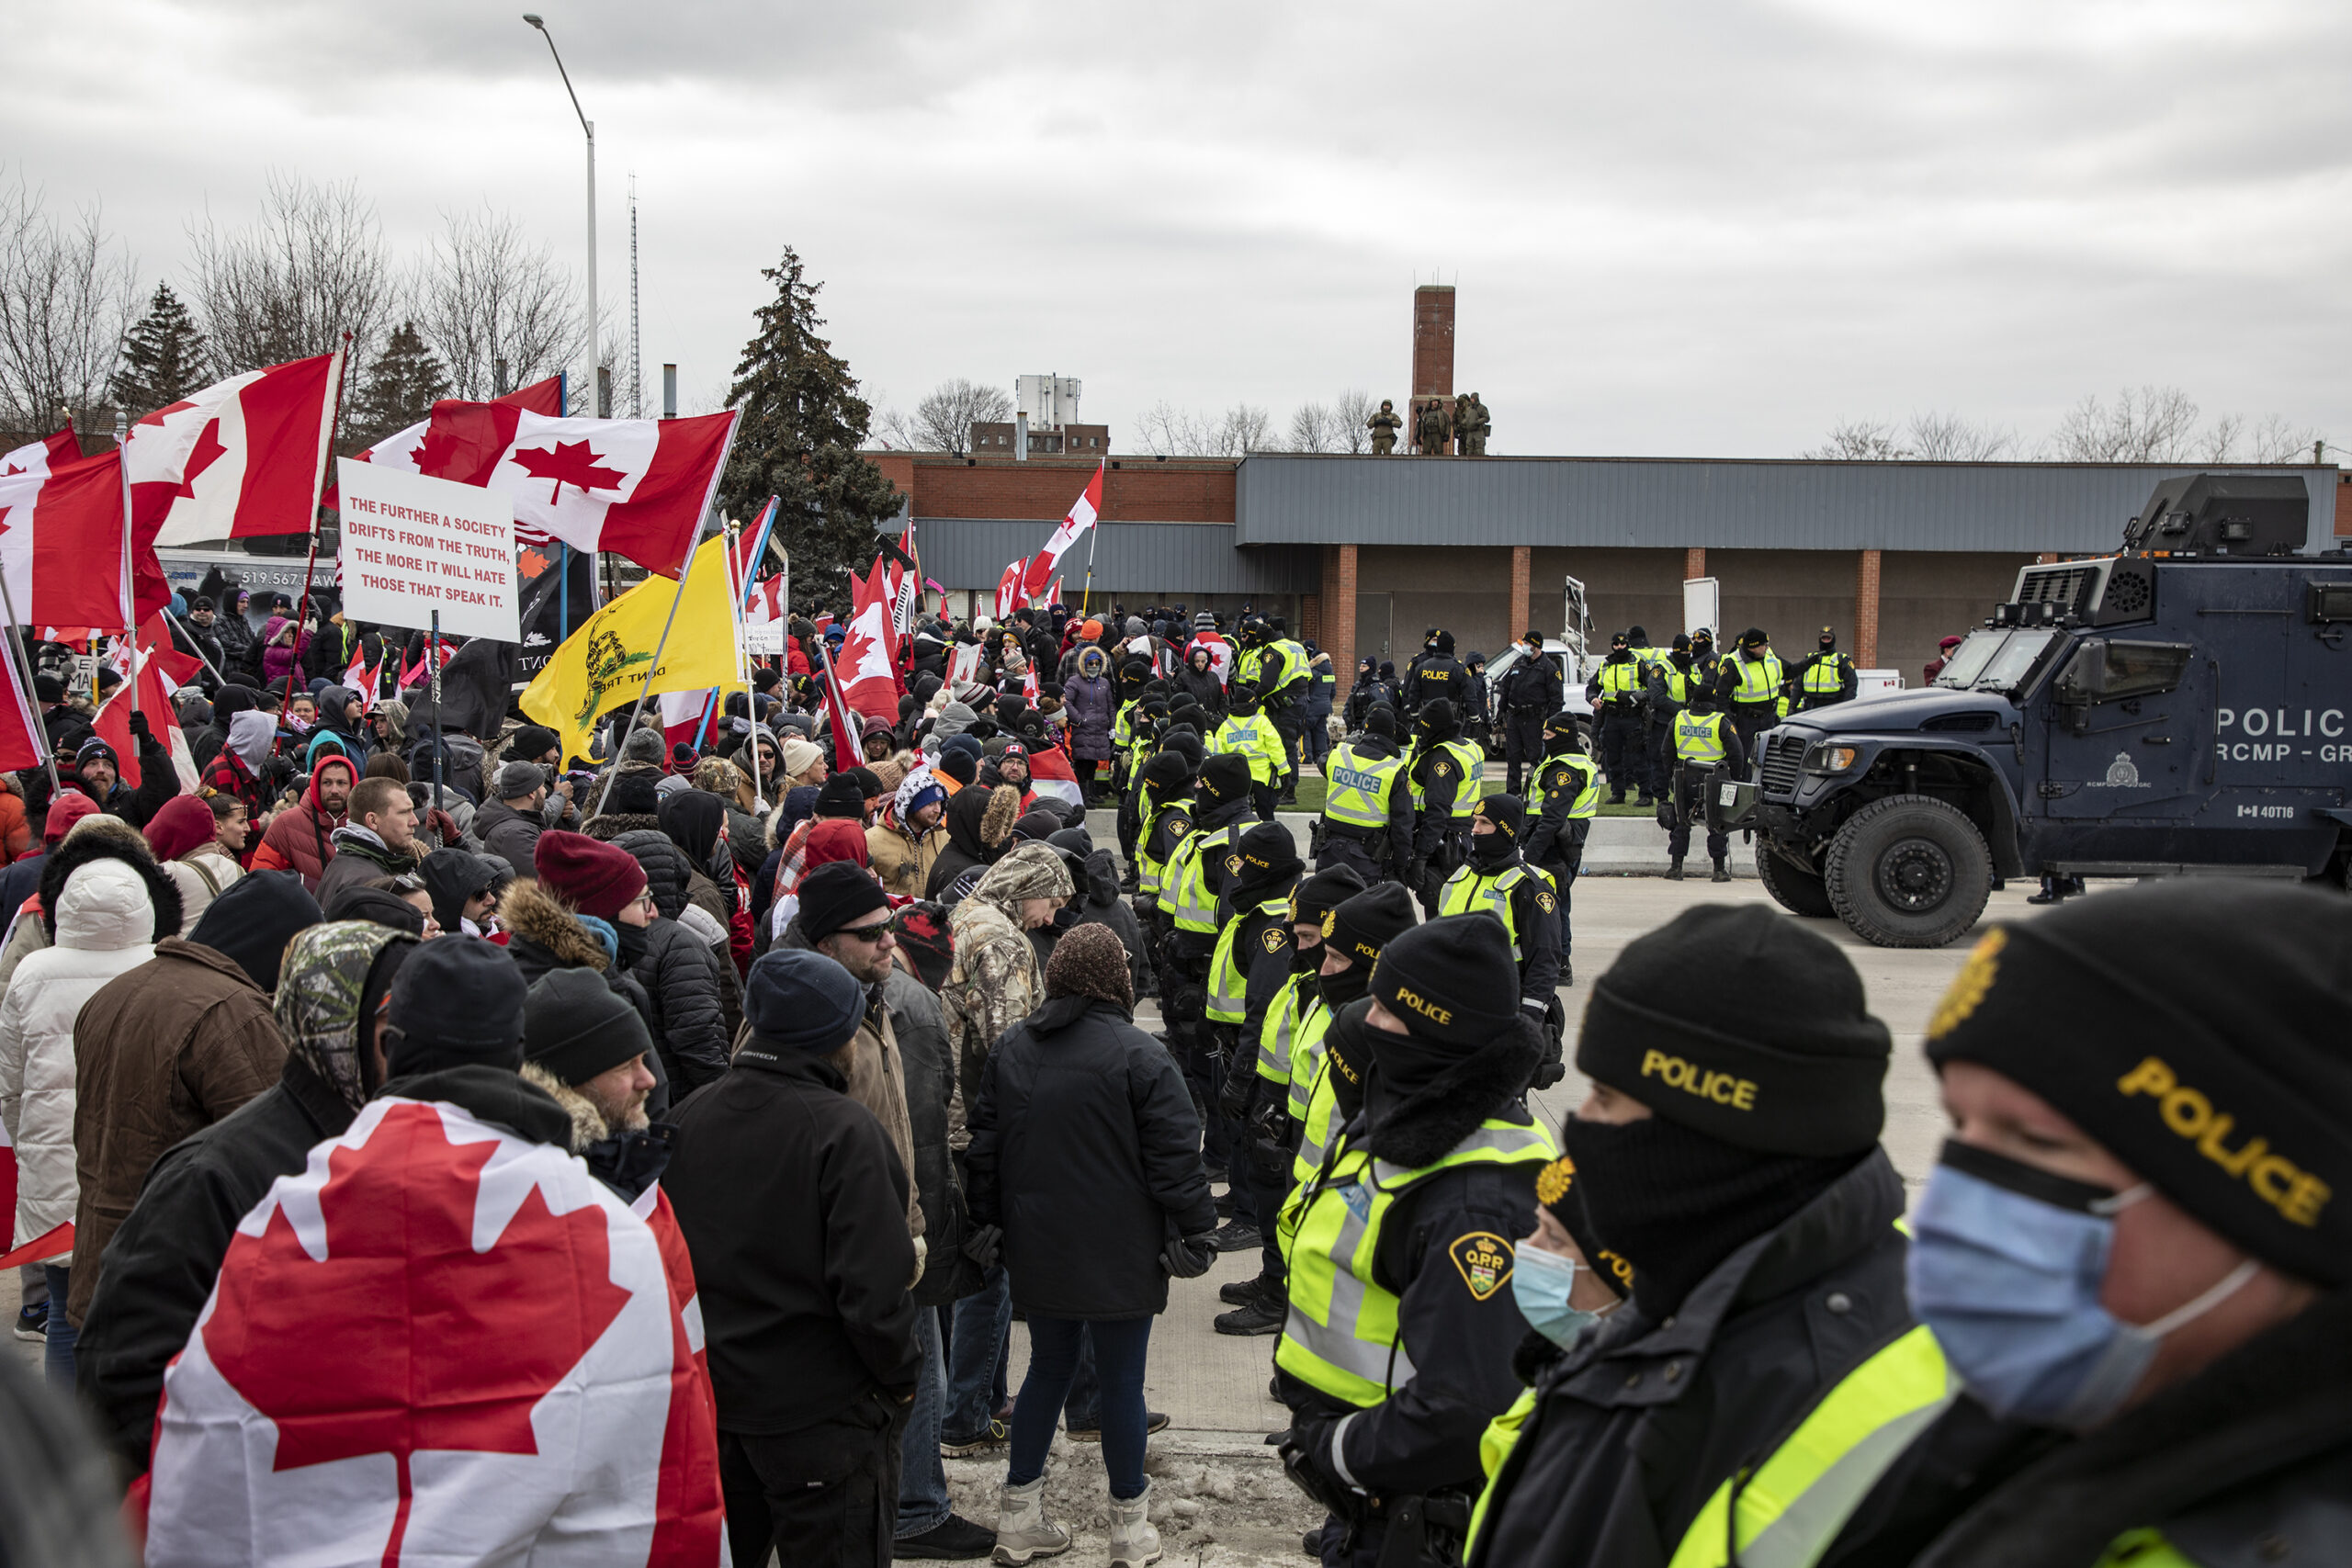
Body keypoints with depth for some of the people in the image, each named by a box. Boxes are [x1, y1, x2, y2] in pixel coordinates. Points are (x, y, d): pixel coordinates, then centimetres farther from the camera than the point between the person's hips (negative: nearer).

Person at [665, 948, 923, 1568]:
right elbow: (871, 1286, -23)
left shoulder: (688, 1119, 0)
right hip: (820, 1411, -6)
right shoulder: (844, 1132, -20)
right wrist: (901, 1377, -7)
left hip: (709, 1399, 6)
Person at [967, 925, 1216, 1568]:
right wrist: (1196, 1231, -3)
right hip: (1119, 1259, -5)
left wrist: (992, 1223, 23)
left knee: (1048, 1369, 18)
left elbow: (985, 1147, 13)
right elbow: (1175, 1155, -13)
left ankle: (1019, 1515, 23)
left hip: (1037, 1251, 6)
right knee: (1121, 1380, 5)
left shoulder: (1010, 1049, 5)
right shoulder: (1138, 1054, -14)